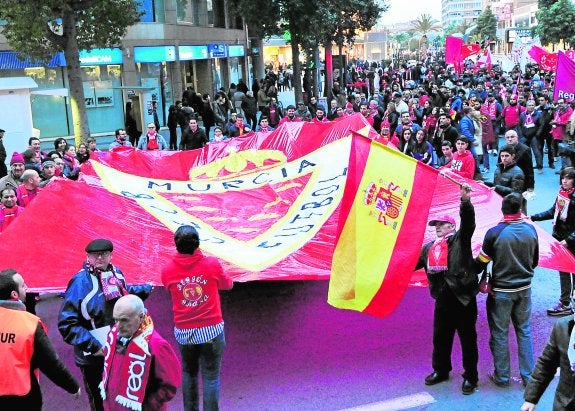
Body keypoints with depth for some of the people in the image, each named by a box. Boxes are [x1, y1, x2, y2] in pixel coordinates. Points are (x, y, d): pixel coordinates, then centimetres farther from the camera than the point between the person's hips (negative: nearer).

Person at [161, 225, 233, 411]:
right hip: (211, 330, -2)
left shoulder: (167, 270, -7)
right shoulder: (212, 264, -10)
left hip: (183, 332, 2)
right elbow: (228, 285, 8)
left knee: (189, 374, 21)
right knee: (211, 376, 6)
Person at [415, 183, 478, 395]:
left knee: (468, 339, 6)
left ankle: (470, 377, 21)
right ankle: (440, 370, 36)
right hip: (442, 300, 6)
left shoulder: (460, 239, -1)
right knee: (440, 337, 17)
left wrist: (465, 200, -33)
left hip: (463, 298, -6)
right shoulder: (429, 248, 16)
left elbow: (468, 221, -17)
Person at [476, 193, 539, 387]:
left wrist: (483, 278, 9)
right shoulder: (531, 230, -6)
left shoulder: (494, 233, -19)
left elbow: (481, 262, -10)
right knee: (524, 331, 17)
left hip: (501, 291, -4)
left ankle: (502, 376, 22)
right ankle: (528, 375, 24)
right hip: (524, 289, 4)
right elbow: (534, 261, 7)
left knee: (499, 333, 10)